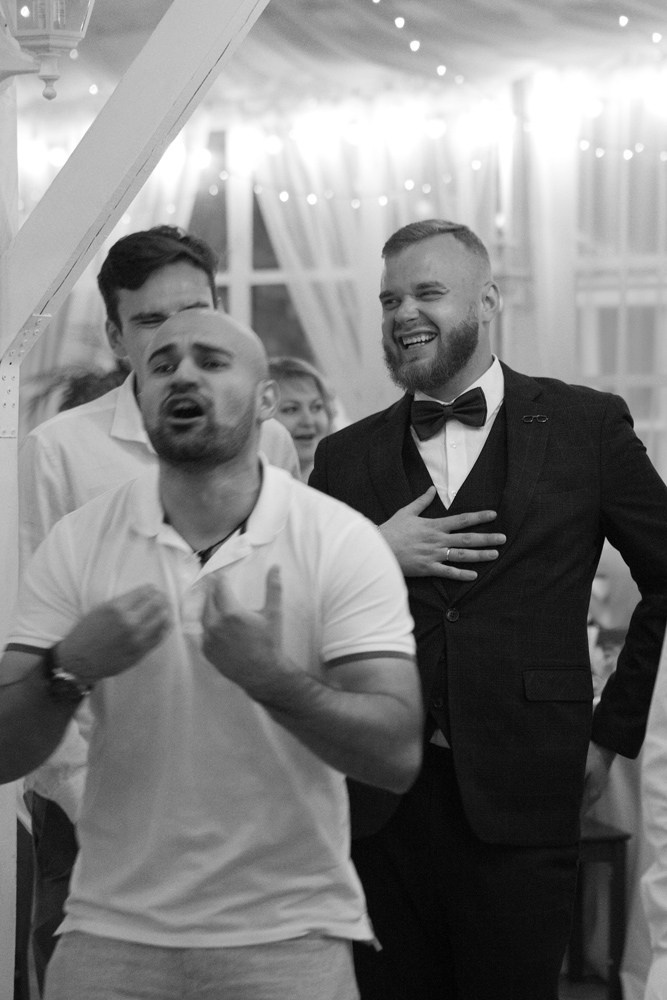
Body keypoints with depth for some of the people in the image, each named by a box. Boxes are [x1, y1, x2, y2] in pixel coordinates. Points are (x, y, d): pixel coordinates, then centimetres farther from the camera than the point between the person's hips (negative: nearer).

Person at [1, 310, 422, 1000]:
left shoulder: (342, 542, -7)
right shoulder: (78, 543, 0)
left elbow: (396, 757, -13)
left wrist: (272, 678, -28)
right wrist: (68, 669, -21)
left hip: (288, 936, -2)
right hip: (110, 934, 2)